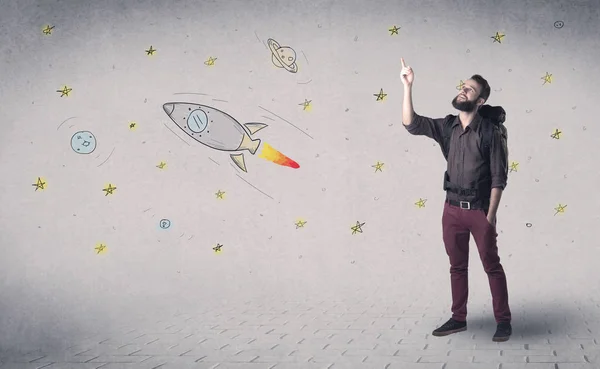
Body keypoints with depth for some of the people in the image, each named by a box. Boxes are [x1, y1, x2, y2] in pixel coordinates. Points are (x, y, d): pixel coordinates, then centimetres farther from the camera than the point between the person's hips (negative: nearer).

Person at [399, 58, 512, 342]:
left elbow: (498, 177, -10)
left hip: (479, 209, -5)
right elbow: (411, 123, -8)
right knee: (457, 266, 13)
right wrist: (408, 86, -14)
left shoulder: (489, 132, -11)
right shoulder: (447, 127, 3)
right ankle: (458, 318, 24)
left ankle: (503, 320, 15)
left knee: (492, 266, 4)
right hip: (452, 208, 5)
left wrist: (491, 215, -14)